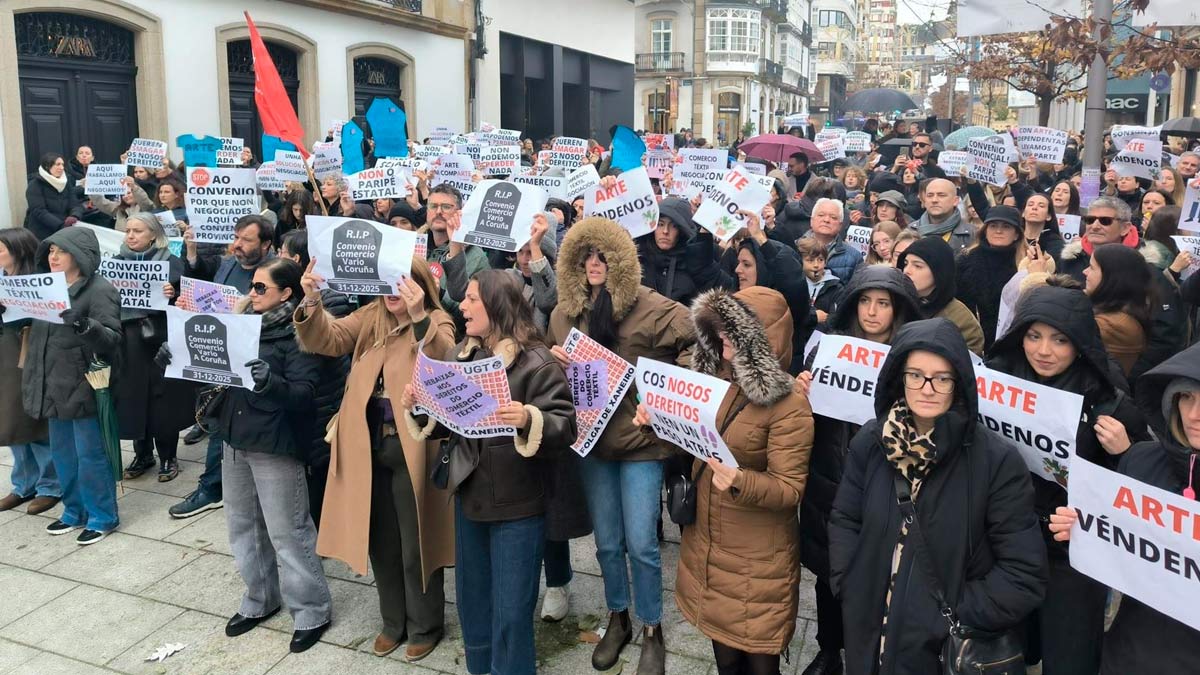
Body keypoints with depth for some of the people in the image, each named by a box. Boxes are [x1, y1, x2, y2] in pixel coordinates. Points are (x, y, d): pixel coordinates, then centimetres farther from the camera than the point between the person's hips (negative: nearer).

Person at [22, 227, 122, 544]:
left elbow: (113, 340, -19)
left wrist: (84, 325, -36)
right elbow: (38, 331, 21)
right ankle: (74, 511, 32)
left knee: (90, 455, 1)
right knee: (62, 452, 17)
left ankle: (102, 517, 14)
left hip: (83, 386, -8)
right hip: (55, 386, 8)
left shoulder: (100, 290, -13)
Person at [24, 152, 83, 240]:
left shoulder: (66, 183, 11)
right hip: (41, 235, -4)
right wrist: (61, 225, -29)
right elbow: (39, 212, -17)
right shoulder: (35, 185, -5)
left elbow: (75, 204, 1)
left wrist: (74, 216, -24)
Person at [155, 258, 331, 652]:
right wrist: (177, 358, -6)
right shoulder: (245, 321, 8)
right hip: (235, 437, 8)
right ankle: (260, 600, 34)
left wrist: (271, 382, -39)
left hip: (274, 444, -8)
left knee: (287, 531, -1)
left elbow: (303, 393, -20)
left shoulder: (299, 333, -13)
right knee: (242, 525, 17)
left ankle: (312, 611, 13)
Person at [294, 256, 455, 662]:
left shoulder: (436, 323, -8)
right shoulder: (370, 317, 5)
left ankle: (424, 626, 31)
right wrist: (312, 302, -26)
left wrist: (418, 316, -42)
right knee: (380, 542, 17)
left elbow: (445, 361, -28)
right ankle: (393, 622, 38)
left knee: (415, 545, 9)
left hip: (412, 448, -5)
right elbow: (325, 340, -7)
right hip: (369, 445, 5)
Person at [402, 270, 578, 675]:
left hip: (518, 504, -7)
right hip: (468, 495, 7)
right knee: (472, 599, 22)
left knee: (510, 611, 4)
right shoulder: (457, 357, 6)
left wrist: (529, 419, -38)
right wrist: (416, 408, -5)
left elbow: (567, 427, -20)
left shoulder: (536, 363, -15)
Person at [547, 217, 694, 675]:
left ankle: (652, 631, 23)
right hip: (590, 439, 4)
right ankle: (618, 620, 37)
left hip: (640, 438, -4)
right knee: (606, 542, 16)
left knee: (641, 544, 2)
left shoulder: (650, 307, -12)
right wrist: (551, 357, -5)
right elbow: (547, 357, 17)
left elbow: (698, 340, -12)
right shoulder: (564, 312, 4)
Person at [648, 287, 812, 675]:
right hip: (705, 543, 6)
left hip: (756, 560, -6)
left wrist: (740, 481, -37)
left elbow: (790, 489, -19)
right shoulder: (715, 377, 1)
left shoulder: (789, 405, -20)